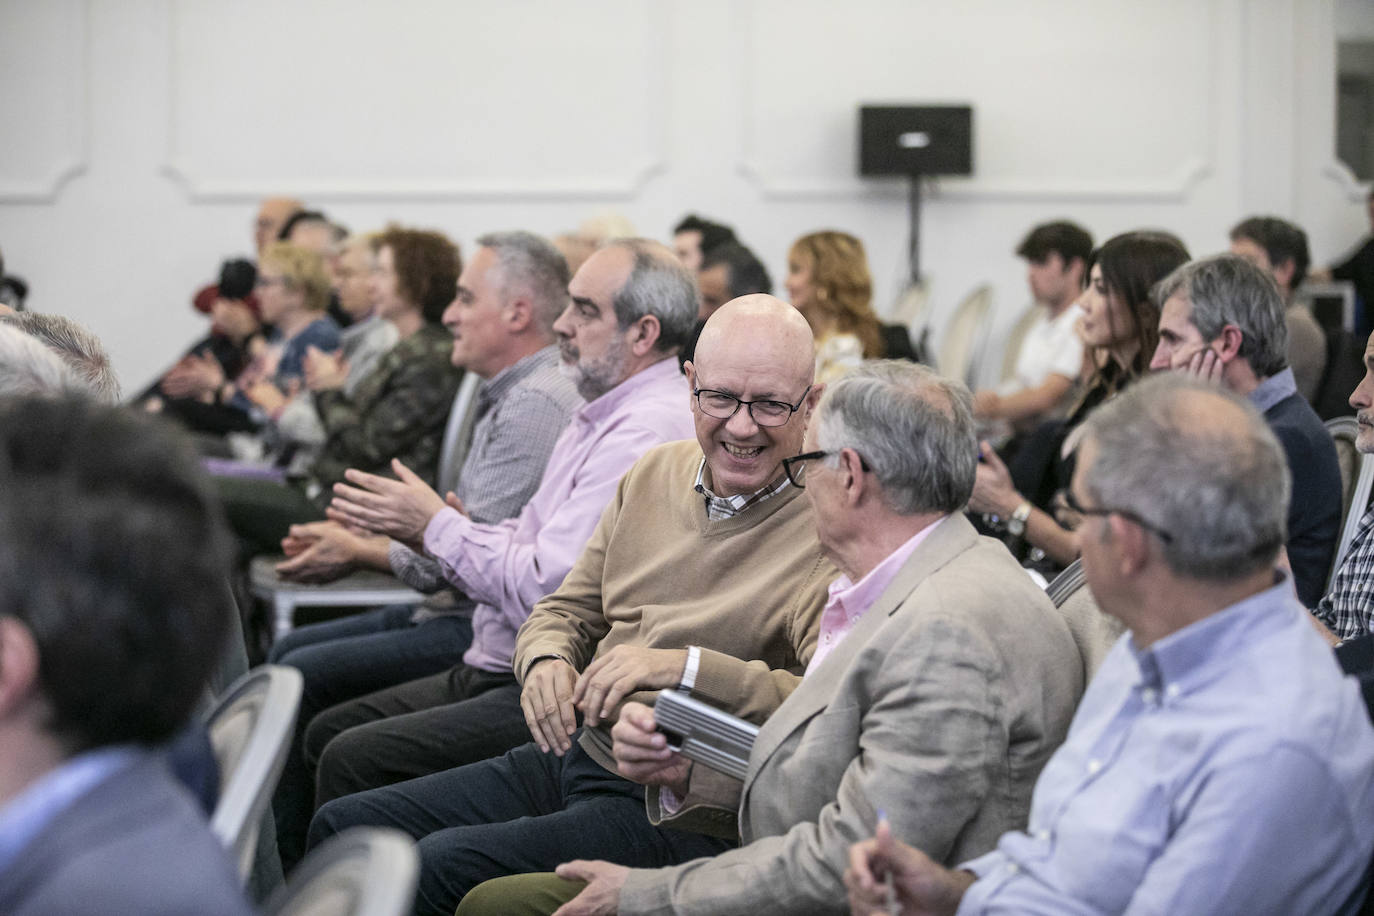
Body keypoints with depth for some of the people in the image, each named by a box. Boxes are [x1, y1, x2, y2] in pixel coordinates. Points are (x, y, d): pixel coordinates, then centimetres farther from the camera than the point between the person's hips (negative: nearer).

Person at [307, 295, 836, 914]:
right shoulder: (655, 473, 12)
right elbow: (568, 609, 20)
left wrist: (689, 665, -29)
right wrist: (546, 660, -4)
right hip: (574, 755, 8)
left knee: (443, 865, -25)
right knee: (342, 827, 1)